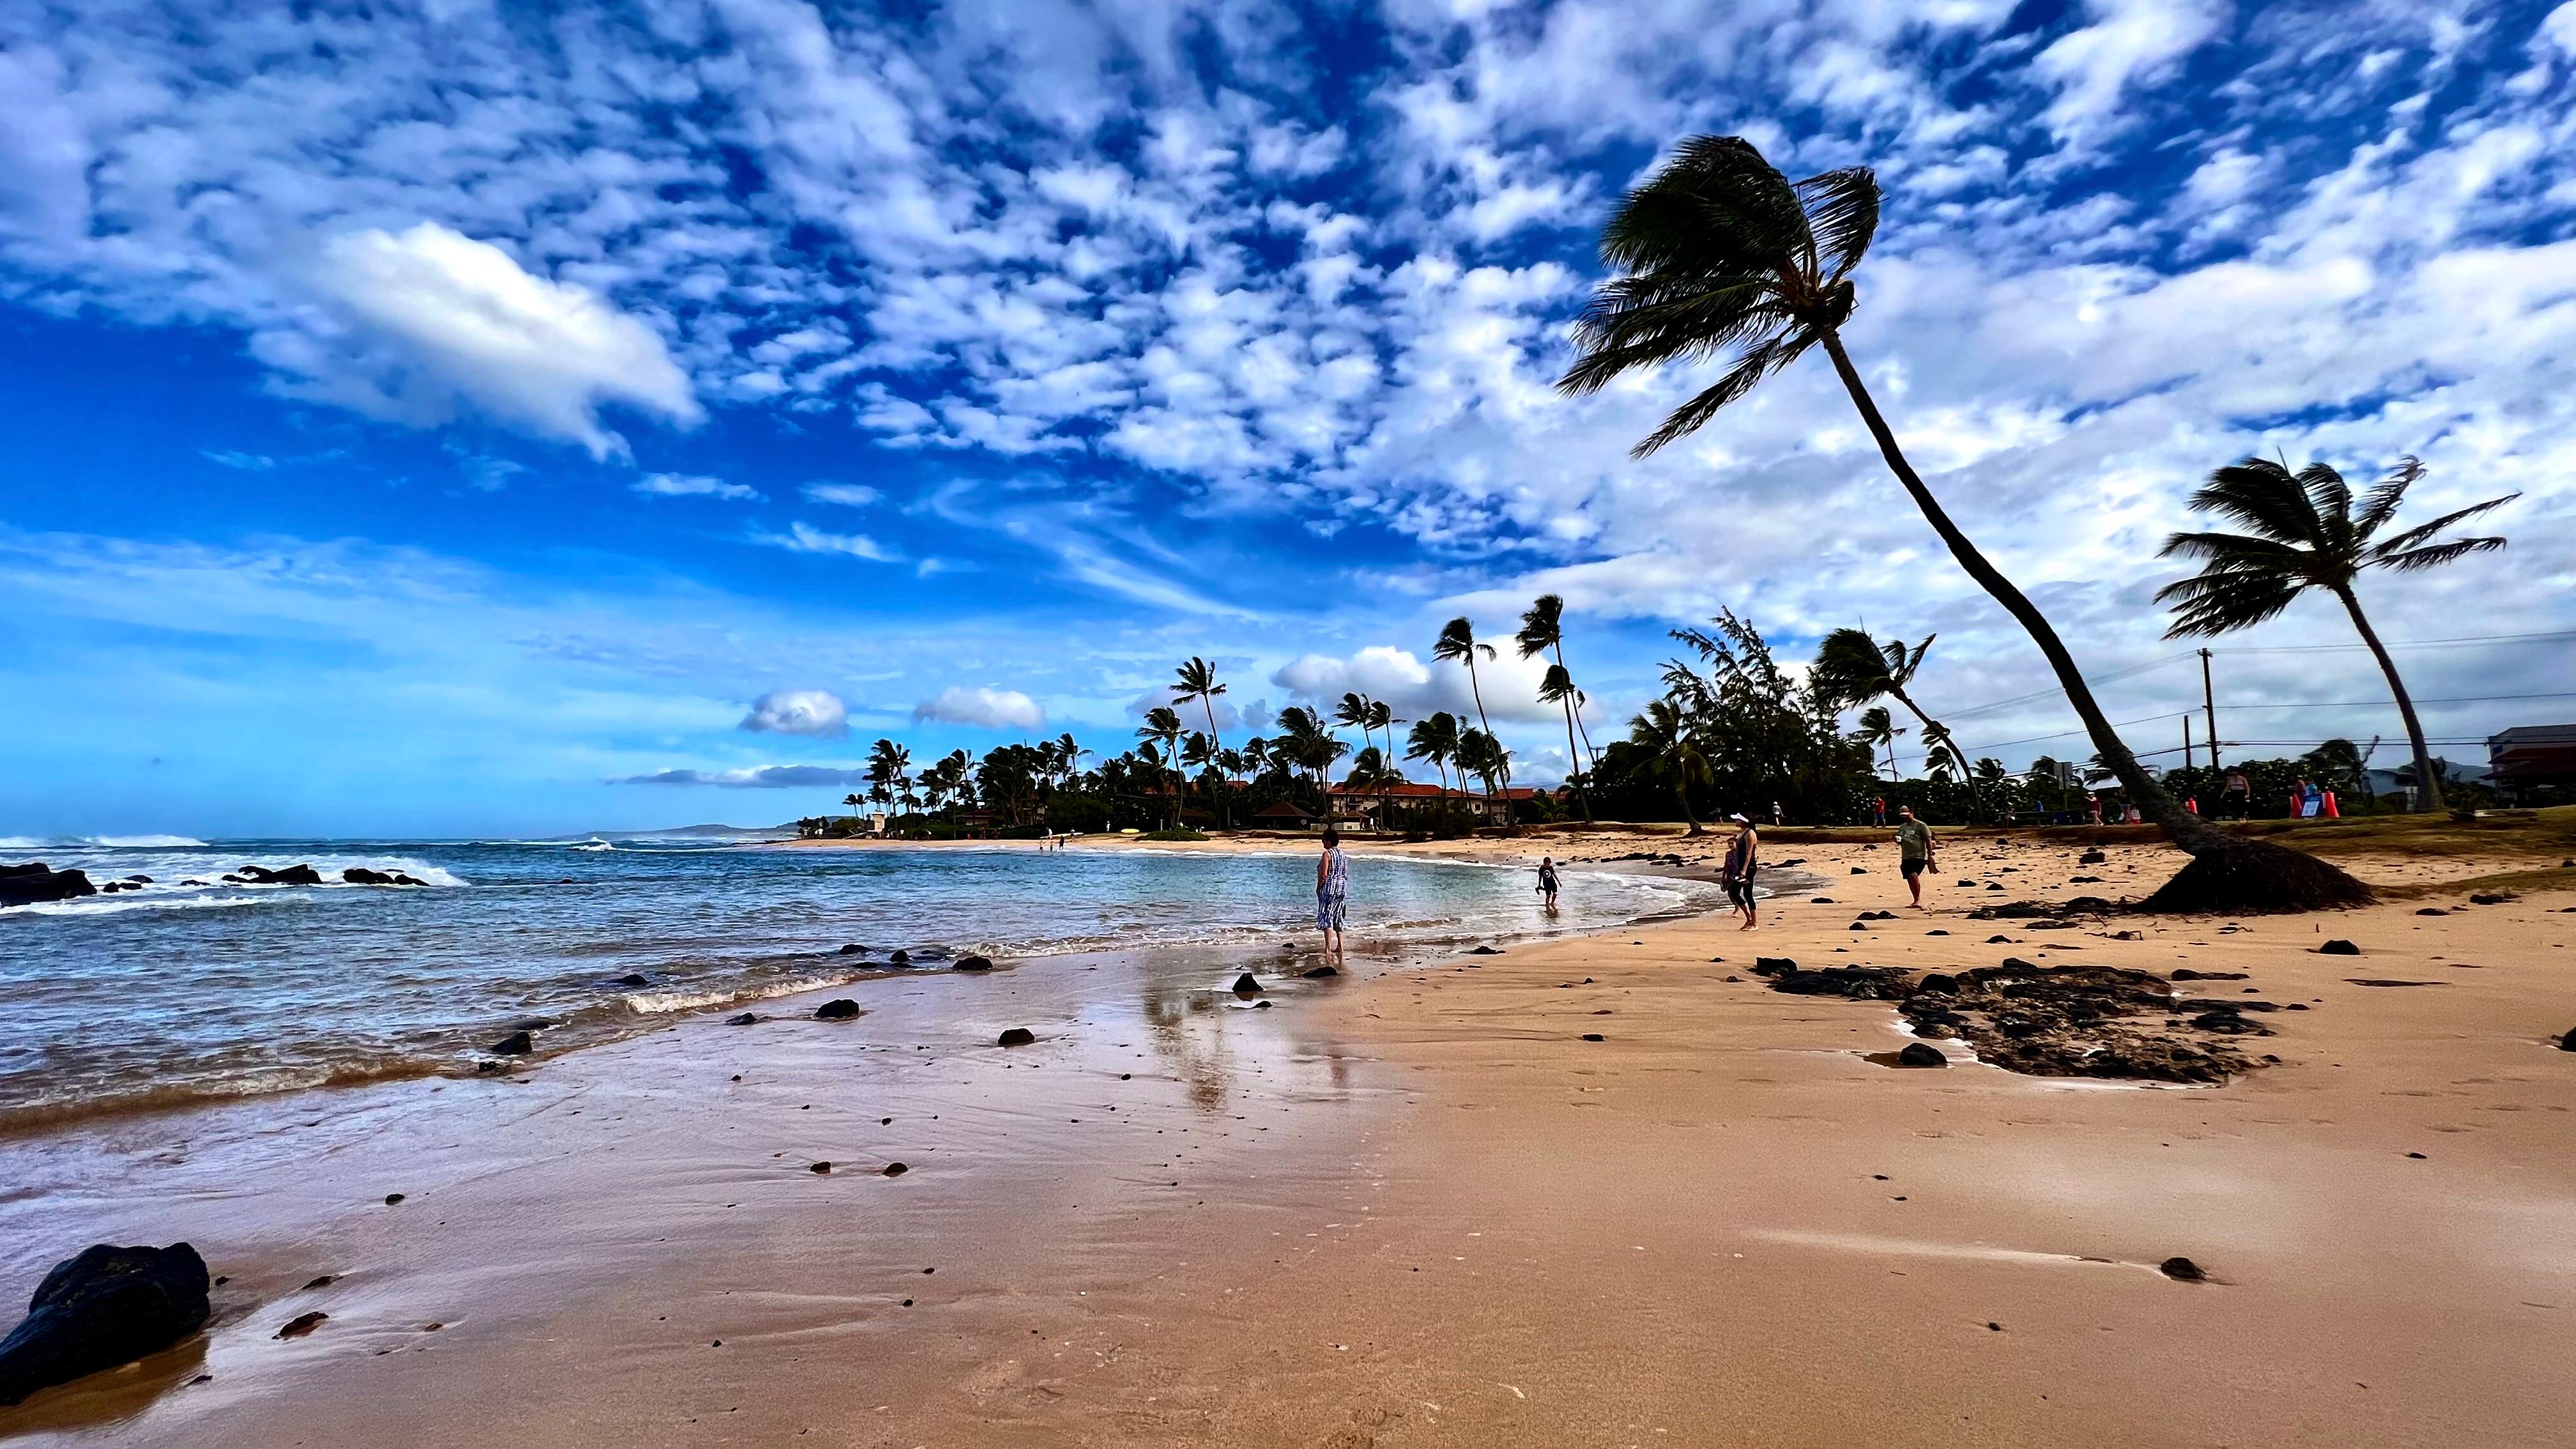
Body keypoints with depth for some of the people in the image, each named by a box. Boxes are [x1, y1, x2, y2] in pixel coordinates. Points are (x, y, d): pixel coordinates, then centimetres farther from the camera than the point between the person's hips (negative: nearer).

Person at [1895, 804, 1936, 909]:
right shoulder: (1902, 827, 13)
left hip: (1919, 856, -7)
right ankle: (1917, 901, 26)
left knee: (1913, 875, -26)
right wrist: (1898, 841, 0)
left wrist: (1930, 856, -10)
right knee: (1910, 881, 11)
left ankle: (1918, 900, -21)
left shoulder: (1921, 826, -6)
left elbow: (1928, 841, -6)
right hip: (1906, 857, 7)